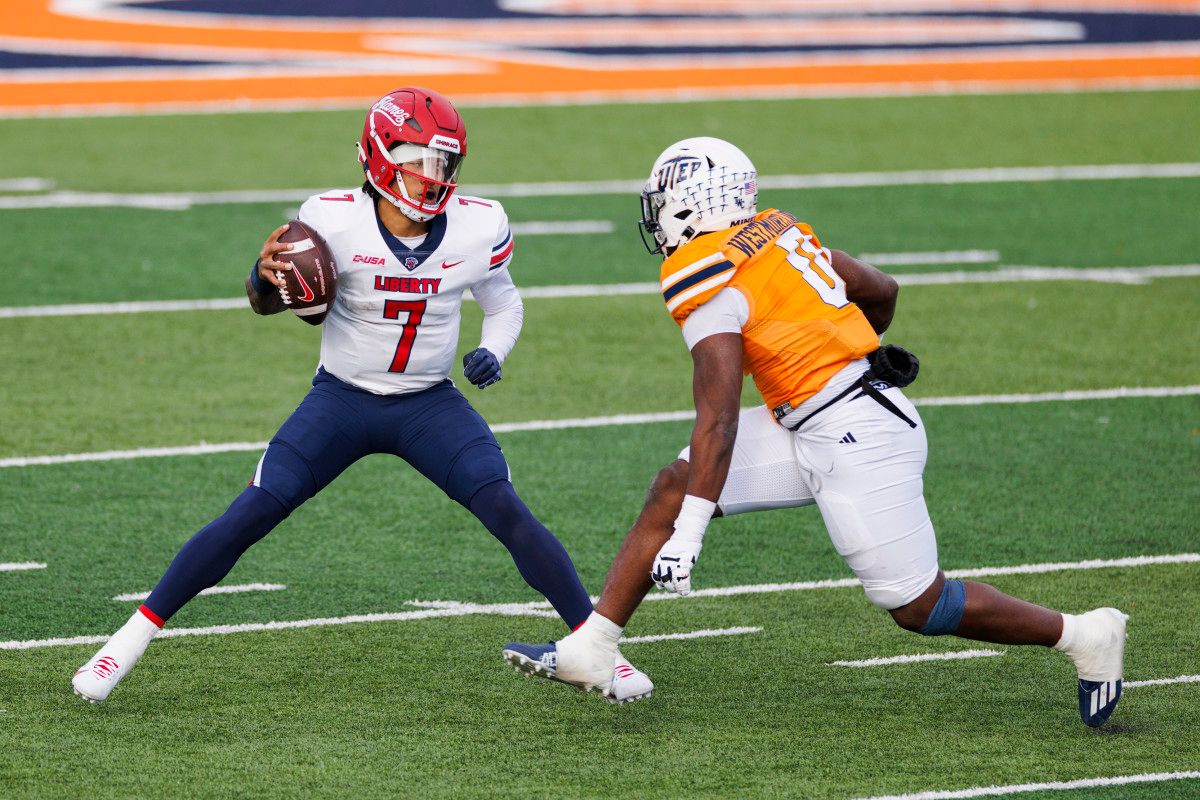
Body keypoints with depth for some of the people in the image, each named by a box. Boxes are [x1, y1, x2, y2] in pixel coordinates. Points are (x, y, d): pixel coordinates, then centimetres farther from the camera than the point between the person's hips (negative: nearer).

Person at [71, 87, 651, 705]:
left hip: (430, 405, 1)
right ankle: (128, 643, 1)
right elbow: (267, 303, -2)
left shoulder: (478, 228, -13)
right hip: (341, 399, -1)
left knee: (509, 514, -16)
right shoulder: (334, 221, -19)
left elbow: (502, 302, 9)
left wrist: (493, 353, -12)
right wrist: (265, 278, -26)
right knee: (247, 518, -10)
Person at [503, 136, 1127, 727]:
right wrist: (848, 357, 41)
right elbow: (882, 292, 20)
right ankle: (587, 652, 4)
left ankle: (1085, 636, 14)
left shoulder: (708, 282, -15)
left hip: (856, 442, -10)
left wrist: (688, 535, -22)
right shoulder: (779, 231, 9)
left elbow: (718, 423, -21)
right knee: (672, 490, 4)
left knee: (920, 608, 0)